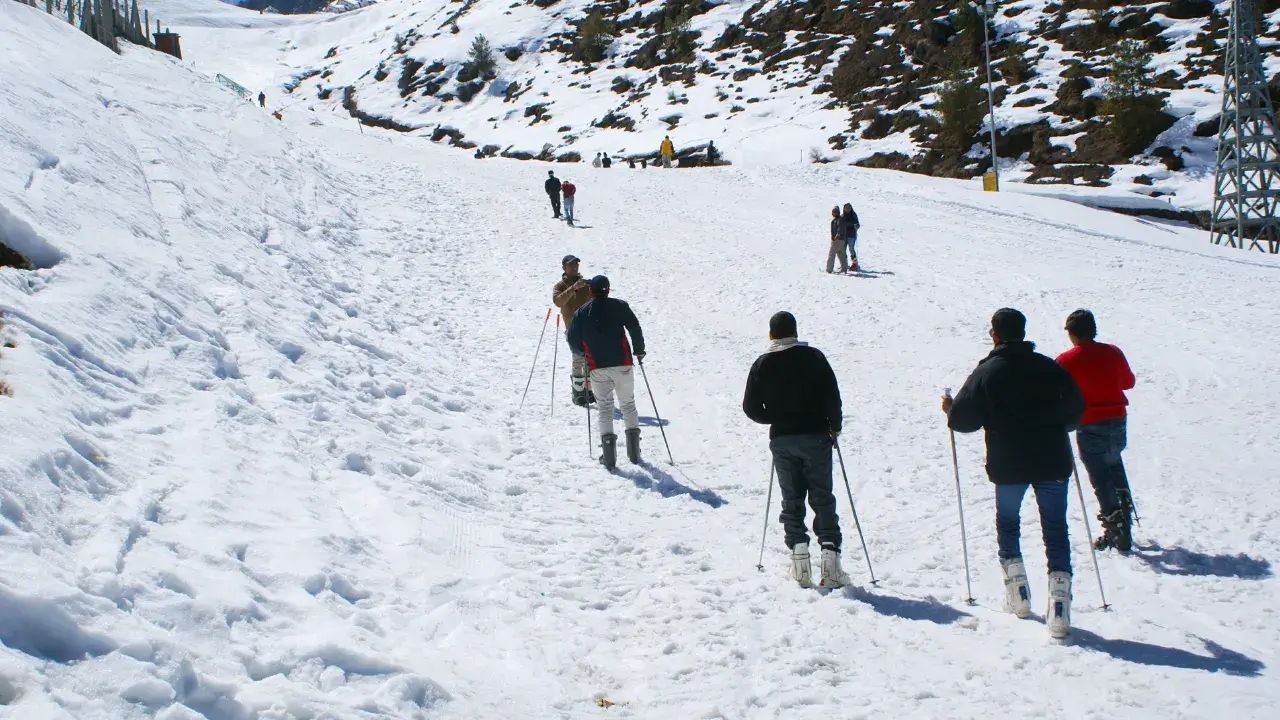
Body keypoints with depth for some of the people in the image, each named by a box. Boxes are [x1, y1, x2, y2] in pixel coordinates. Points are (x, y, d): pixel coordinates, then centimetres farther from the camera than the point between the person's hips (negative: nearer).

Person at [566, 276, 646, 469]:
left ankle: (609, 455, -3)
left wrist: (583, 353, 24)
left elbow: (573, 342, 4)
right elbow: (635, 328, -5)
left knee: (604, 408, 7)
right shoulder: (619, 306, -1)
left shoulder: (581, 313, 3)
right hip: (622, 364, 0)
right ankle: (634, 452, 10)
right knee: (628, 404, 12)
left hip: (597, 368, 0)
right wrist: (639, 351, 9)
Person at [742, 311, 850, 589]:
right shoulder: (813, 357, -3)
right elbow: (832, 396, -8)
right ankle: (830, 556, -7)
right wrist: (834, 426, 7)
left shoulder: (762, 364, 2)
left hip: (782, 440, 1)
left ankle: (799, 557, -2)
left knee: (792, 500, 8)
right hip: (816, 436, -1)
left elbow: (751, 407, 0)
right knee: (822, 498, 3)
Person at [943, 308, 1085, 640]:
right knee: (1055, 528, 3)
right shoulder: (1050, 367, 2)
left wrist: (950, 409, 16)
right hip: (1052, 461, 1)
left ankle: (1018, 592, 16)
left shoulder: (987, 372, -5)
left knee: (1007, 522, 19)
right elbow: (1075, 411, 10)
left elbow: (963, 419, -6)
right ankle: (1059, 585, -12)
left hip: (1008, 465, -1)